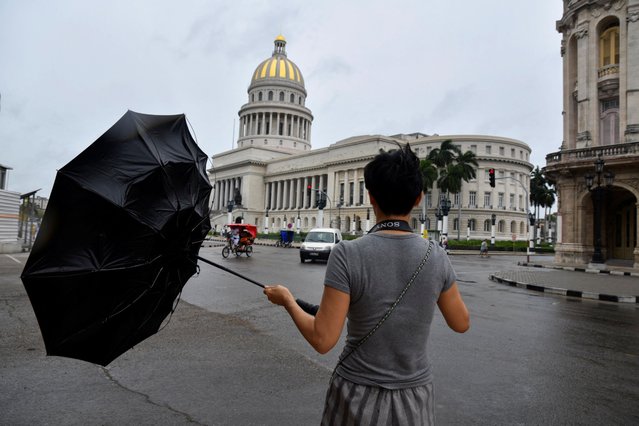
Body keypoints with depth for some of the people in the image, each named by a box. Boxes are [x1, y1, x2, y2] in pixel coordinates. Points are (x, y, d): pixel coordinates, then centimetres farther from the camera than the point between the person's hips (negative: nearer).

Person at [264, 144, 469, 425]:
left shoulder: (347, 254, -22)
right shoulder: (436, 256, -12)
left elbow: (322, 340, -19)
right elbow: (461, 323, 2)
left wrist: (287, 299, -4)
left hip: (358, 396, -2)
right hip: (415, 398, 3)